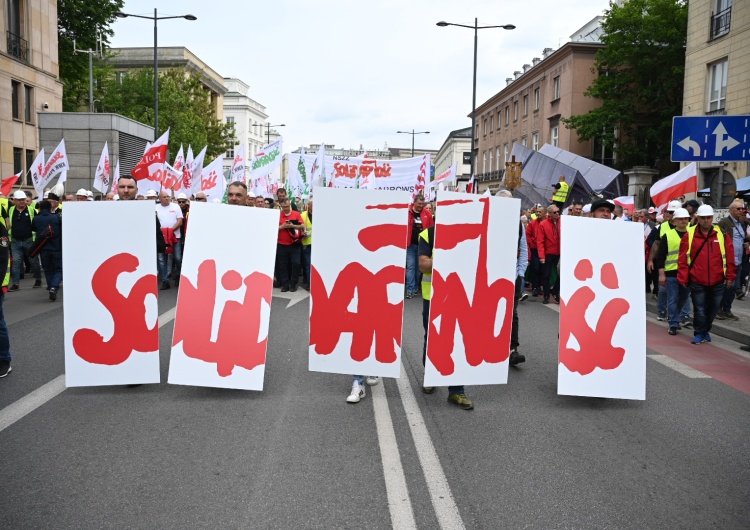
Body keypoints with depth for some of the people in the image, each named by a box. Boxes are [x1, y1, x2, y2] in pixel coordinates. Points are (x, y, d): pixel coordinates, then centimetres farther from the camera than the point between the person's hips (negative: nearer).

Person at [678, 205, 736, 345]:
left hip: (717, 282, 2)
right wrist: (683, 278, -5)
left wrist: (730, 276, 2)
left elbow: (729, 257, 4)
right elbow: (683, 259, -2)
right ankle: (699, 334, 18)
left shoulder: (722, 235, 1)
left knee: (713, 309, 13)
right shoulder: (689, 235, -2)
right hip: (697, 282, -2)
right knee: (699, 309, 2)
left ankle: (705, 331, 32)